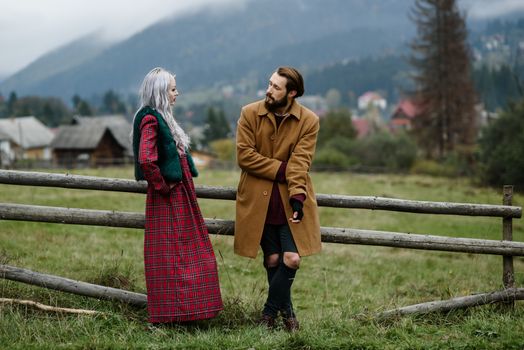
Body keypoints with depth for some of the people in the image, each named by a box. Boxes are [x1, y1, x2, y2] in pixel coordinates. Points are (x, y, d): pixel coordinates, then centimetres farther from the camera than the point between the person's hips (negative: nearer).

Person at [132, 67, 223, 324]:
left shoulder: (162, 118, 15)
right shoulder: (150, 120, -15)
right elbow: (146, 160, -28)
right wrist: (162, 186, -16)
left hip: (180, 195, 10)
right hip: (167, 198, -10)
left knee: (188, 253, 14)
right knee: (170, 254, -4)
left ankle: (182, 311, 22)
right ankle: (170, 313, 3)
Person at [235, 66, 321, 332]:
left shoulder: (309, 121, -4)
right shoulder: (250, 113, -4)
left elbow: (300, 161, -12)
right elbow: (244, 155, -9)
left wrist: (297, 195, -26)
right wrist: (281, 169, -13)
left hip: (290, 199, 0)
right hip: (258, 198, 0)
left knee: (292, 259, -8)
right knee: (272, 259, 4)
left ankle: (270, 311, 13)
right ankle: (286, 311, 25)